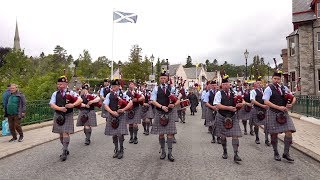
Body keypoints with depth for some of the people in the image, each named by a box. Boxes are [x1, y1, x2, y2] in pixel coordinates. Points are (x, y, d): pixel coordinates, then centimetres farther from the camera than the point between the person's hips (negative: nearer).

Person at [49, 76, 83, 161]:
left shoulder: (71, 93, -2)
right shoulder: (55, 94, 5)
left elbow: (80, 100, -13)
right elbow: (52, 105, -5)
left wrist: (73, 105, -29)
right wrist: (60, 108, -23)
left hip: (68, 116, -4)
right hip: (58, 115, 4)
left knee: (66, 133, -9)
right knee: (61, 134, 12)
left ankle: (64, 152, -2)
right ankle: (65, 149, 30)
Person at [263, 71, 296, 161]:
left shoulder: (284, 88, 11)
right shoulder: (269, 89, -6)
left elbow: (293, 98, 15)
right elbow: (266, 102, -16)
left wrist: (291, 104, -6)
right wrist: (279, 107, -21)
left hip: (284, 113, 5)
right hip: (273, 113, -4)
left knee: (289, 133, -2)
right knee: (274, 134, 5)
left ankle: (286, 153, 15)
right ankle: (276, 153, 24)